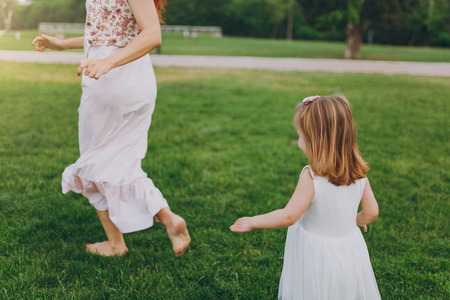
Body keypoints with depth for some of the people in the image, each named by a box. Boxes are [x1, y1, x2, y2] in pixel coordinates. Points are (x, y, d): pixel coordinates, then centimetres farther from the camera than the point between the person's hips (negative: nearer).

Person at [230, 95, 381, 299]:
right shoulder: (359, 173, -7)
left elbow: (288, 216, -22)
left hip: (317, 259, -5)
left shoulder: (311, 177, -24)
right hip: (351, 255, 5)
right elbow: (371, 212, 2)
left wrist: (252, 222, -9)